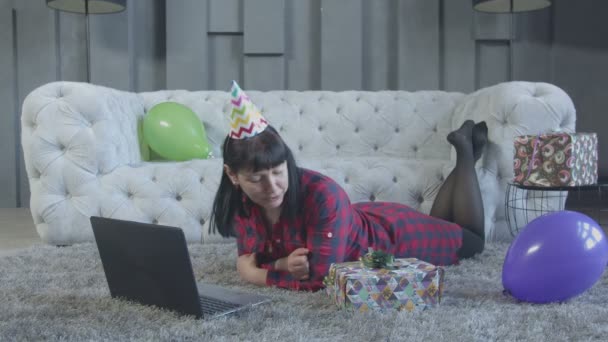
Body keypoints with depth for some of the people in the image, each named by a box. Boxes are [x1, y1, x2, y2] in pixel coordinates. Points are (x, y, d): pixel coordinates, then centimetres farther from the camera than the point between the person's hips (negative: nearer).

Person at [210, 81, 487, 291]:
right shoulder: (243, 203, -26)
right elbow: (246, 259, -19)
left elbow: (319, 279, -44)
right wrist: (284, 264, -39)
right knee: (436, 222, 35)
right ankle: (463, 144, 44)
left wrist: (262, 273, -35)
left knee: (472, 240, 25)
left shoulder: (322, 193, -45)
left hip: (392, 233, -5)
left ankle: (465, 150, 33)